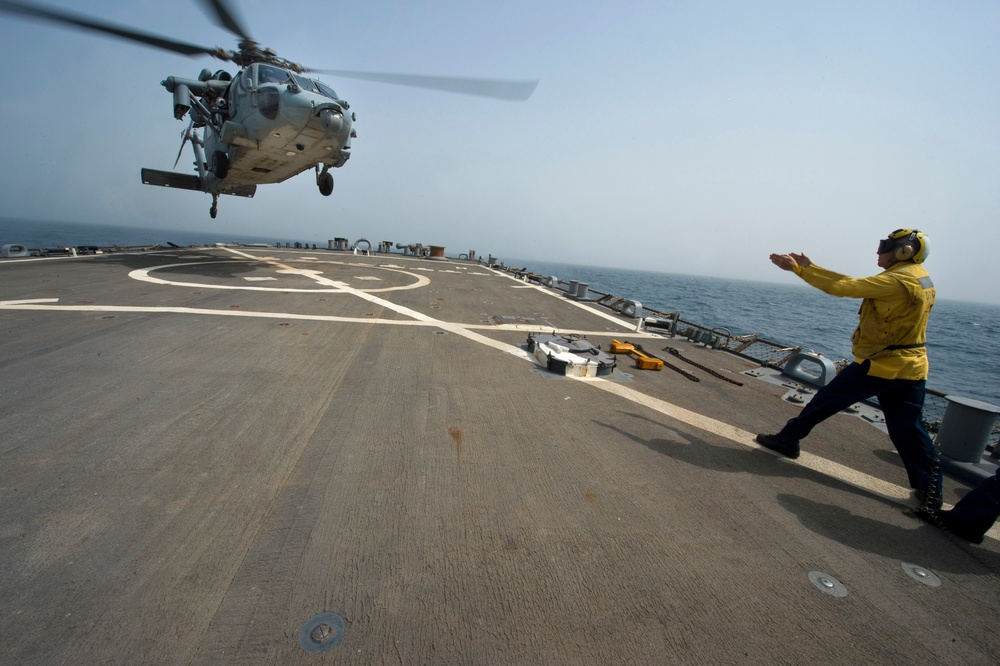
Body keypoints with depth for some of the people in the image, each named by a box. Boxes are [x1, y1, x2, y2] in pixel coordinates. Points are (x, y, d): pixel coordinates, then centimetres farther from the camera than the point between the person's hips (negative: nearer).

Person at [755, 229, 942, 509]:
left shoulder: (897, 281, -17)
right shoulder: (921, 279, 13)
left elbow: (845, 287, -20)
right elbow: (857, 285, 8)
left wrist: (799, 268, -15)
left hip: (879, 364, -8)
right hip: (912, 367, 8)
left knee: (826, 400, 5)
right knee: (909, 430, 13)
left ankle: (787, 439, 17)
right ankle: (929, 489, 18)